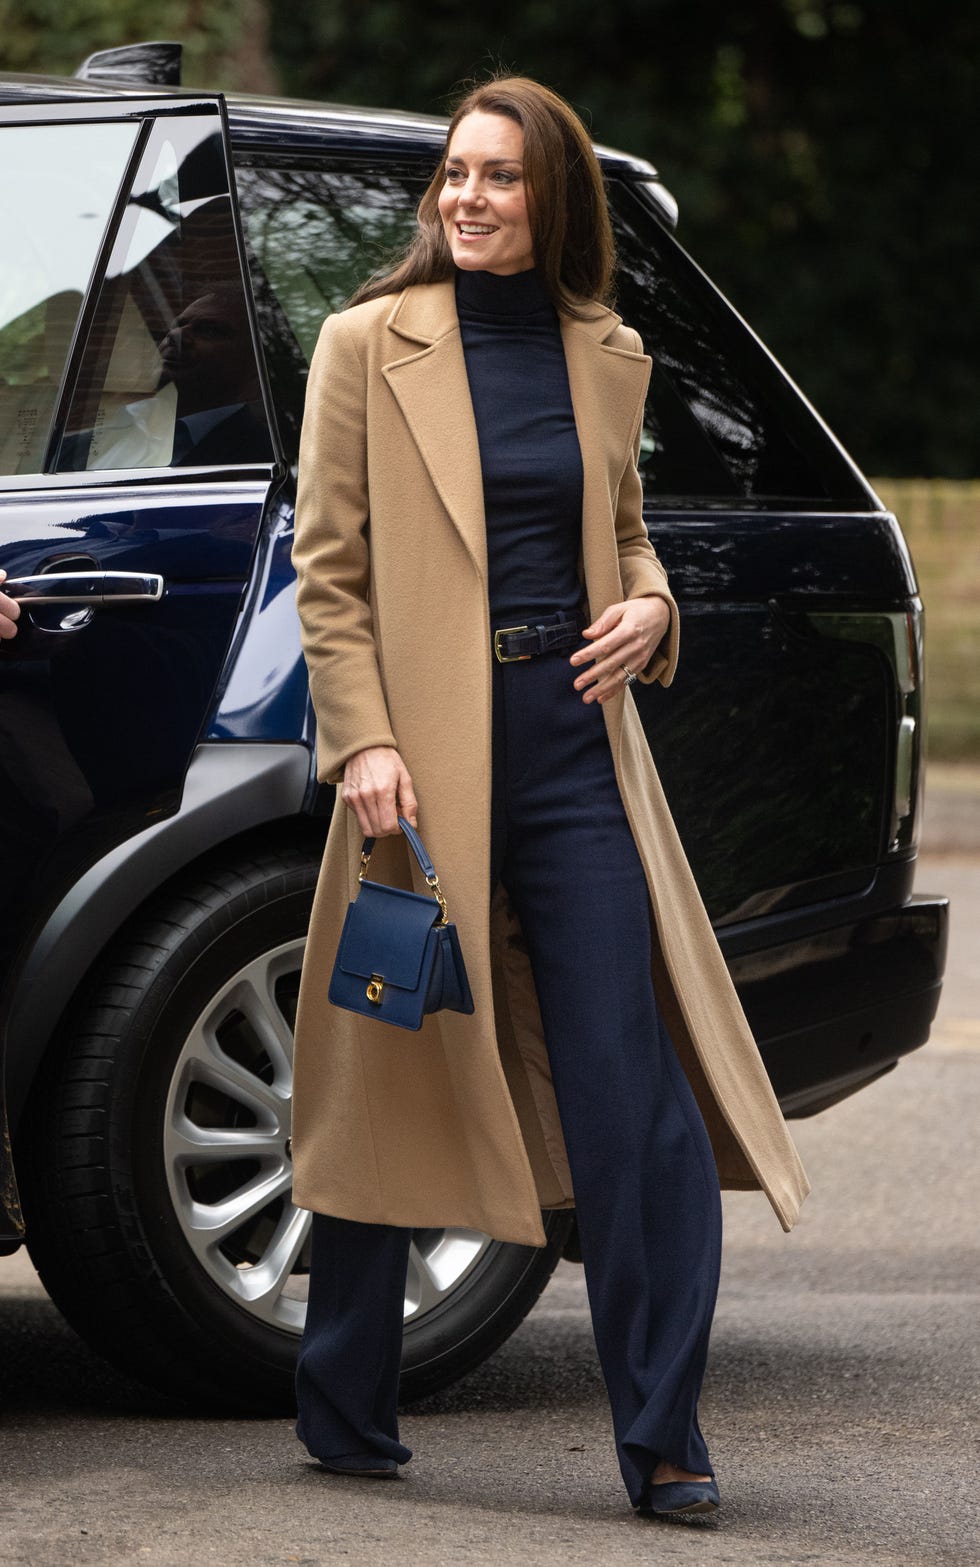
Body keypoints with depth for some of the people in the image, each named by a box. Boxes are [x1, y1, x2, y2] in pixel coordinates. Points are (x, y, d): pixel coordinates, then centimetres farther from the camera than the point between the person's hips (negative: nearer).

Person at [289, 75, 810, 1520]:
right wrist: (362, 740, -11)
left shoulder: (607, 358, 11)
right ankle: (347, 1414, 22)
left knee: (631, 1086, -6)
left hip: (577, 745, 3)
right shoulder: (372, 344, 1)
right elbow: (329, 568, -1)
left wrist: (650, 606, 1)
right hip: (426, 757, -2)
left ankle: (662, 1437, -2)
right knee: (393, 1087, 6)